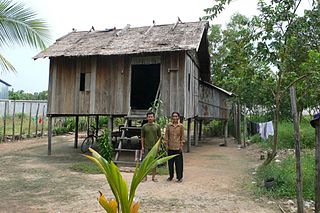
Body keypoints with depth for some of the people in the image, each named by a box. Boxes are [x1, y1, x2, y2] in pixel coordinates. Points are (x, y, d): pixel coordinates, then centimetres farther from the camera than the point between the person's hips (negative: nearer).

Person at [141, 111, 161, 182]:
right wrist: (142, 147, -2)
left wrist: (158, 146, 0)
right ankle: (145, 177, 15)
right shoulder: (144, 126, 1)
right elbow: (142, 137, 4)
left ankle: (153, 177, 17)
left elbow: (159, 137, 6)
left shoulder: (157, 126, 2)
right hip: (146, 147, 0)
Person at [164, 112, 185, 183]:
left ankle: (179, 177, 14)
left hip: (178, 147, -1)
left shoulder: (181, 126, -1)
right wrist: (166, 144, -1)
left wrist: (181, 145, -3)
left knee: (179, 163, 3)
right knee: (170, 162, 10)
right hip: (170, 147, 1)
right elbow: (166, 135, 3)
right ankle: (171, 176, 25)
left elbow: (182, 136, 2)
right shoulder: (168, 125, 0)